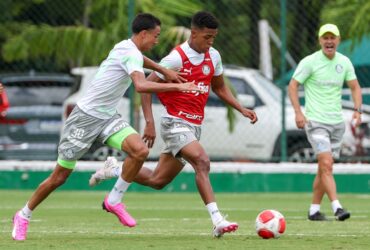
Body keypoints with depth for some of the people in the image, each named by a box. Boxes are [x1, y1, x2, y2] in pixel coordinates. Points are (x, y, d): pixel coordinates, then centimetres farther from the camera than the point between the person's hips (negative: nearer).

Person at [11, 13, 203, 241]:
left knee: (140, 151, -18)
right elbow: (141, 86, -38)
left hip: (108, 118, 8)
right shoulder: (131, 54, -20)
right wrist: (177, 86, -33)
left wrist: (164, 71, 25)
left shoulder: (128, 47, 8)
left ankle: (114, 201, -4)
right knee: (60, 177, 1)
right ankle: (24, 216, 21)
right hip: (86, 117, -8)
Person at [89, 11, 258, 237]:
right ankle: (217, 221, -35)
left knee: (157, 180, 12)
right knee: (202, 161, -29)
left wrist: (242, 109, 8)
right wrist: (150, 123, -19)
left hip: (194, 126, 7)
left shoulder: (213, 57, 6)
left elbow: (219, 88, 21)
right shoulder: (177, 58, -14)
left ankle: (114, 170, 34)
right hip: (176, 123, -7)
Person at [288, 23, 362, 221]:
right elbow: (292, 86, -4)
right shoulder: (309, 62, -7)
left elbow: (355, 87, 14)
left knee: (324, 169, 9)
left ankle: (314, 210, 18)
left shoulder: (344, 62, 6)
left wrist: (357, 110, -2)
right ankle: (337, 207, -24)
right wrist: (298, 112, -15)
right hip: (315, 121, -5)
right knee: (326, 164, -18)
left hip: (337, 123, 5)